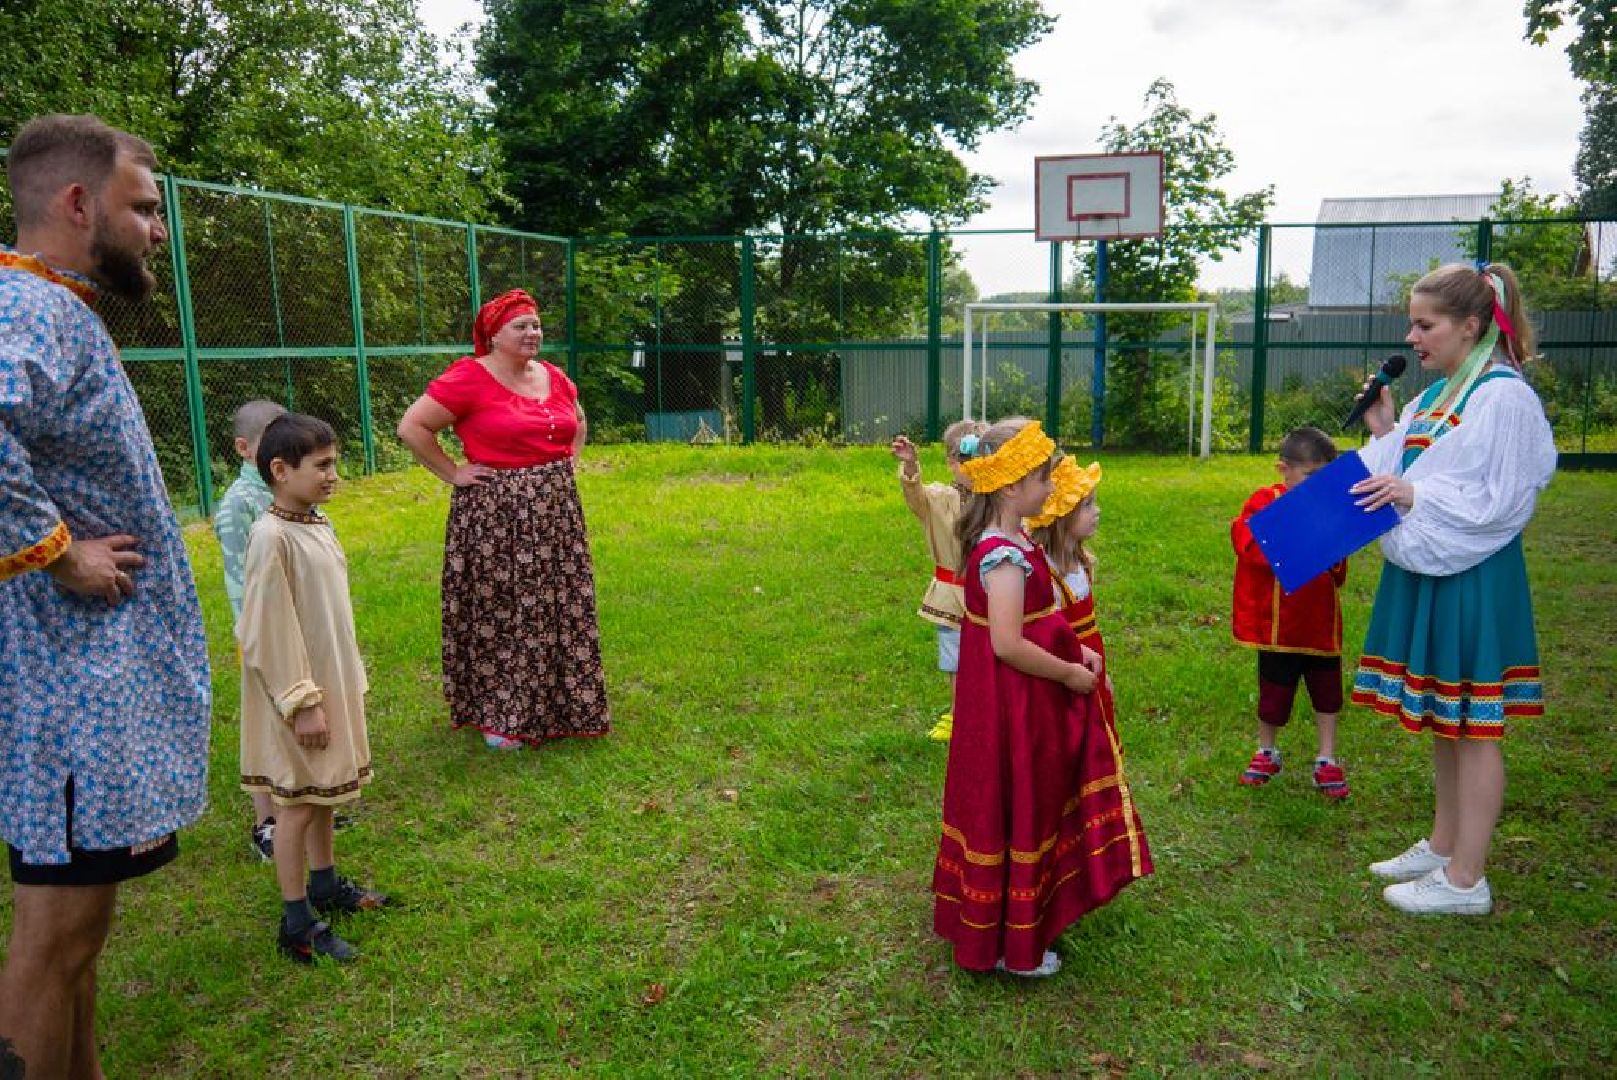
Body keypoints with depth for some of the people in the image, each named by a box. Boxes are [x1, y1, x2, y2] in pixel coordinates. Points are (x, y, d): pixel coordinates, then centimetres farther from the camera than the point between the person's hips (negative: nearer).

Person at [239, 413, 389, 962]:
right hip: (297, 695, -8)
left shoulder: (318, 525, 6)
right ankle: (297, 923, 14)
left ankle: (325, 884, 37)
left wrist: (350, 684, 18)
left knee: (324, 793, 20)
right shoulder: (271, 538, -21)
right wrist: (302, 702, -19)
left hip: (331, 685, 8)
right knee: (298, 803, 2)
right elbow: (268, 632, -21)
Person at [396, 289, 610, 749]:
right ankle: (498, 715, 15)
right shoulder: (468, 379, -12)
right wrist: (453, 473, -12)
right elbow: (412, 427, -13)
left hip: (555, 512, 6)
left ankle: (558, 705, 28)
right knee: (498, 612, 2)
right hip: (496, 516, -6)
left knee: (558, 610, 12)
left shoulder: (553, 377, 8)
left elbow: (578, 426, 27)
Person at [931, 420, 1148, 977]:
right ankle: (1011, 946, 23)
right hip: (1013, 708, -10)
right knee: (1014, 812, 5)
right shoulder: (1006, 555, -24)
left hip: (1016, 703, 10)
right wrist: (1069, 673, -17)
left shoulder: (1007, 543, 7)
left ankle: (989, 924, 40)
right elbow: (1008, 644, -29)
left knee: (1019, 807, 22)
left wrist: (1070, 652, 5)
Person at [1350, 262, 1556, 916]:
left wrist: (1413, 496, -26)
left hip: (1473, 580, -9)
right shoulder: (1440, 394, 12)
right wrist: (1384, 430, 4)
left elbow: (1498, 501, -19)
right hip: (1427, 569, 9)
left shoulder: (1504, 396, -14)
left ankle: (1465, 880, 11)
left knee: (1470, 725, 0)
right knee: (1440, 718, 17)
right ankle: (1443, 846, 31)